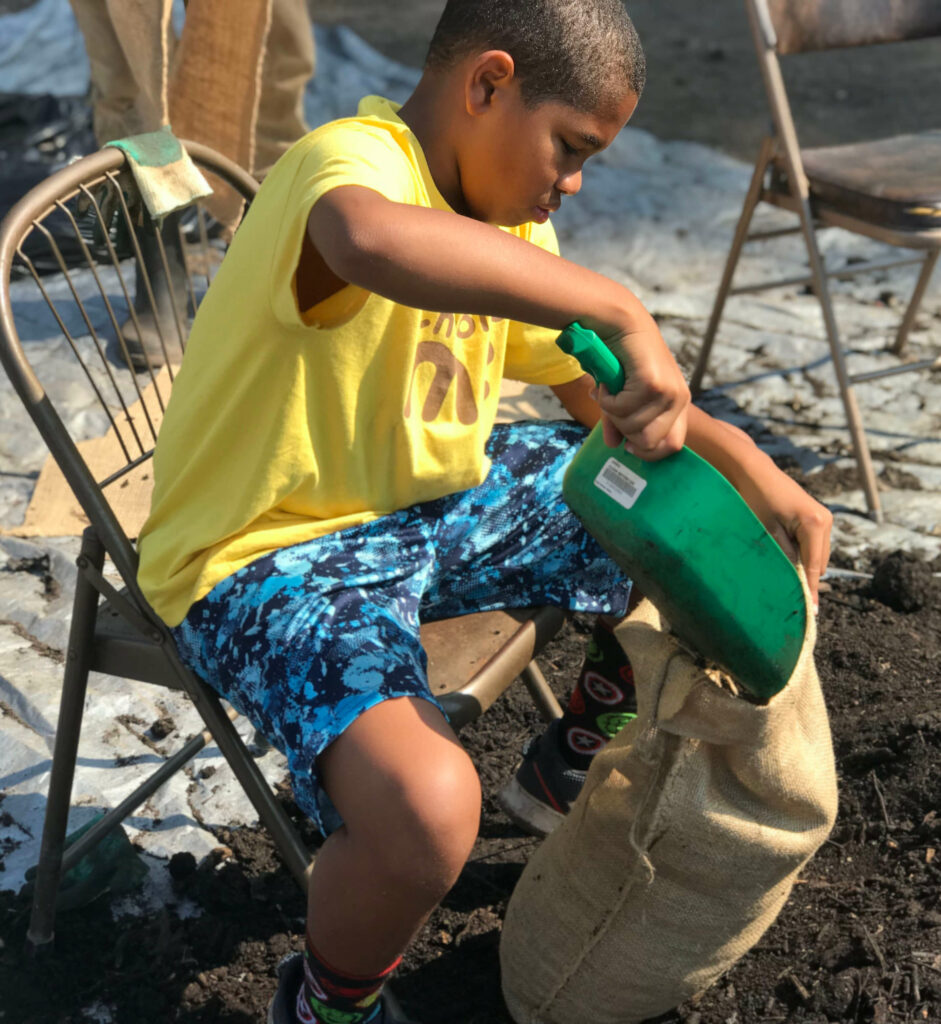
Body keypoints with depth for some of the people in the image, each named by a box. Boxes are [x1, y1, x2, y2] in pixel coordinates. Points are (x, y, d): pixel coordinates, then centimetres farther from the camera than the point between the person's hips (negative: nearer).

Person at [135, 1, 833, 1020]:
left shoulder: (510, 219, 7)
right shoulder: (353, 159, -22)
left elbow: (593, 389, 14)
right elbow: (371, 238, -49)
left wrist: (744, 460, 1)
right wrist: (620, 308, -43)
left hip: (438, 500, 9)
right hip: (271, 552, -8)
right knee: (425, 804, -35)